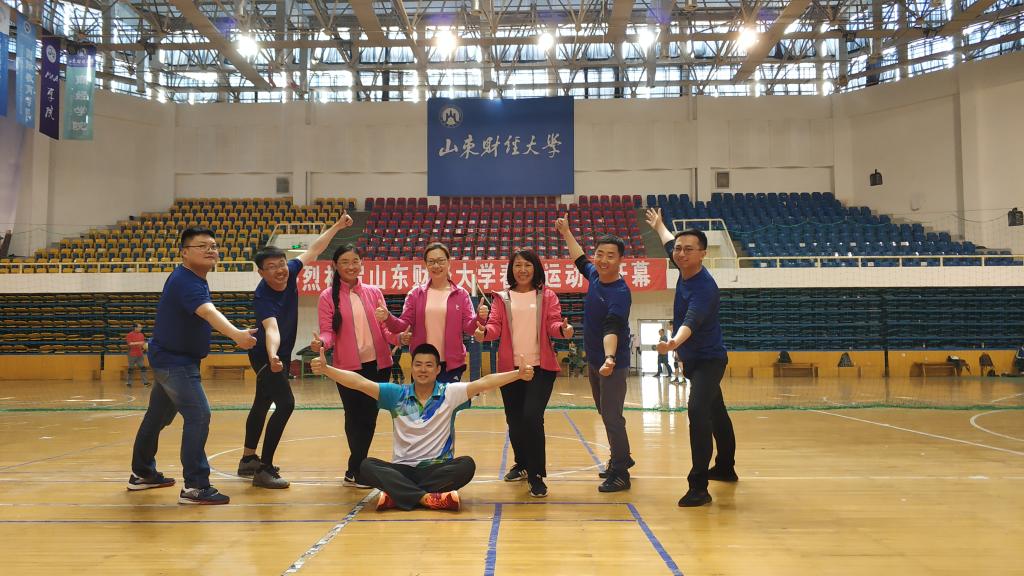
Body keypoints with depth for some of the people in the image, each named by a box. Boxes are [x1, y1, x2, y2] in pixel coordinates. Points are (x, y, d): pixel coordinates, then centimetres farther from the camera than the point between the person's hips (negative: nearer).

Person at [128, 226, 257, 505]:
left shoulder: (193, 278, 6)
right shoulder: (186, 282, -26)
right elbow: (209, 312, -45)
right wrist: (237, 335, -60)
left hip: (171, 359, 11)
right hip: (174, 362, -11)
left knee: (158, 416, 22)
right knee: (198, 416, -17)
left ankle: (142, 473, 38)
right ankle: (195, 487, -16)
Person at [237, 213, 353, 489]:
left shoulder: (290, 273, -13)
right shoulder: (262, 297, -32)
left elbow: (313, 250, 2)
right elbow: (271, 329, -48)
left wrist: (336, 227, 5)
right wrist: (272, 356, -65)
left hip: (281, 355, 8)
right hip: (266, 356, -8)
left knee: (262, 404, 19)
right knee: (286, 404, -19)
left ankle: (248, 460, 35)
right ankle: (265, 469, -11)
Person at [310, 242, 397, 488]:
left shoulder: (374, 292, 8)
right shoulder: (328, 297, 0)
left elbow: (384, 327, 6)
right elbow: (328, 331, -6)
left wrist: (397, 337, -14)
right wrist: (321, 342, -28)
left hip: (378, 364, 3)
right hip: (348, 366, -3)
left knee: (369, 416, 7)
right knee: (355, 417, 3)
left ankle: (356, 471, 21)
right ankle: (356, 471, 18)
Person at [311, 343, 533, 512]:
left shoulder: (449, 393, -3)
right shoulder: (396, 394, 1)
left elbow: (483, 383, -16)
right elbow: (360, 382, -7)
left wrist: (518, 374, -29)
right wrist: (326, 369, -18)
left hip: (439, 467, -1)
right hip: (403, 468, 1)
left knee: (467, 465, -31)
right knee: (367, 466, -25)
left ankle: (398, 495, -29)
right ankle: (429, 497, -36)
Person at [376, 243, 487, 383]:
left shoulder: (461, 294, 3)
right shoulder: (416, 294, 5)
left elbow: (468, 328, -1)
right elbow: (404, 324, 3)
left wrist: (479, 318, -22)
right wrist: (387, 318, -16)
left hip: (451, 363, -1)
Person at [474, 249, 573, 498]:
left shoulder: (547, 295, 7)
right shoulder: (502, 298, 10)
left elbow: (553, 323, -3)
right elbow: (495, 325, 0)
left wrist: (562, 329, -27)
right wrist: (484, 333, -23)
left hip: (541, 367, -2)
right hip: (510, 367, 3)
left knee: (532, 417, -16)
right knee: (514, 421, 10)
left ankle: (536, 476, -5)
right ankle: (522, 464, 36)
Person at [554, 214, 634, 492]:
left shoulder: (620, 293, -23)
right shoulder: (594, 275, -1)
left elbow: (612, 329, -36)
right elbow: (580, 259, 22)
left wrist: (610, 358, -52)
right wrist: (566, 233, 30)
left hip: (612, 363, -8)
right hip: (593, 359, 8)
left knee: (612, 417, -8)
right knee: (606, 414, 19)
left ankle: (620, 473, 4)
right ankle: (621, 458, 36)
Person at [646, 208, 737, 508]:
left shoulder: (704, 287, -28)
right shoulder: (685, 269, -4)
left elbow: (691, 322, -46)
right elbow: (670, 243, 20)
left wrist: (675, 342, -65)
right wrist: (658, 226, 37)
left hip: (708, 359, -10)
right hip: (692, 359, 10)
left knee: (697, 410, -27)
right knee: (715, 413, 24)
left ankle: (699, 486, -25)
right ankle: (725, 468, 42)